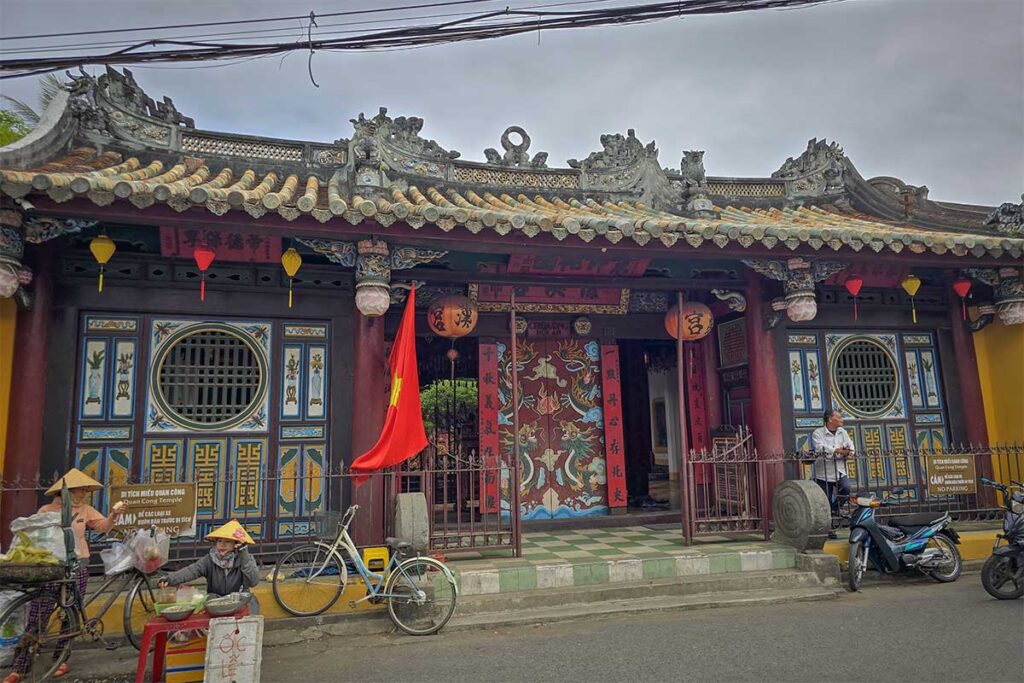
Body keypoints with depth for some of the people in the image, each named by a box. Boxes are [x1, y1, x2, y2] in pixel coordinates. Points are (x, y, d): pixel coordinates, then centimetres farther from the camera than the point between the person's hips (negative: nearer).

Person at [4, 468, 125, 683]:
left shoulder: (85, 510, 4)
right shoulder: (46, 511, -2)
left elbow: (103, 526, 1)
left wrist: (114, 515, -17)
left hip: (77, 568, 2)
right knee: (37, 618, -4)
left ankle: (61, 659, 22)